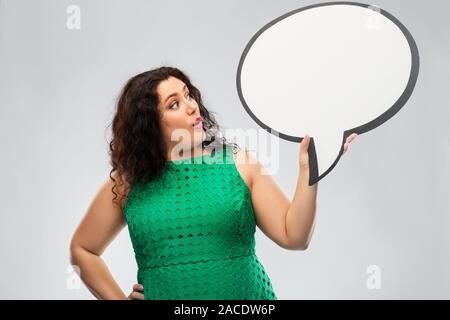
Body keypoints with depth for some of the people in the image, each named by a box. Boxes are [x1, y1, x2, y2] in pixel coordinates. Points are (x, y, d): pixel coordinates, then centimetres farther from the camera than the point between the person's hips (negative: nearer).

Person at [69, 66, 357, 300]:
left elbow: (294, 237, -8)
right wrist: (118, 298, 2)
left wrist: (308, 172, -18)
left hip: (248, 293, 0)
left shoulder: (240, 163, -4)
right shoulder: (128, 185, -3)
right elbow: (82, 250, 10)